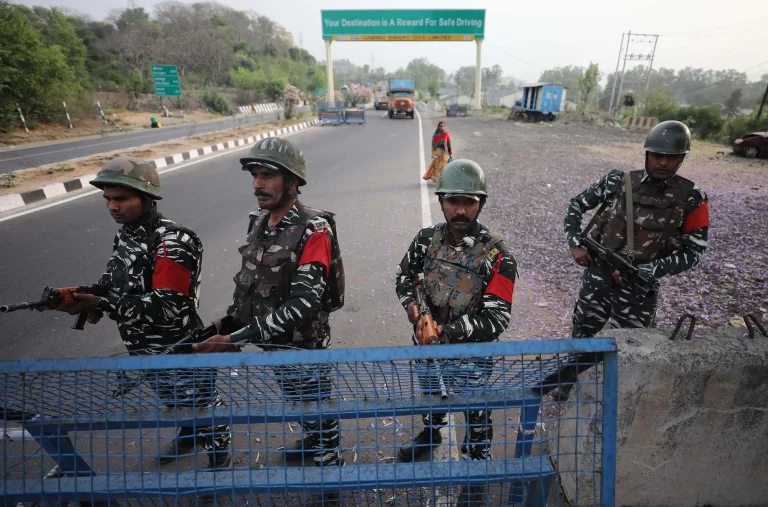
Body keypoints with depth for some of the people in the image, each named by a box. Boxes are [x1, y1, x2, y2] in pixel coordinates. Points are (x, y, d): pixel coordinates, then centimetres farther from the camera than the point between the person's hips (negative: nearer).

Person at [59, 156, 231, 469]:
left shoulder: (172, 243, -26)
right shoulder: (125, 236, 2)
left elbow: (166, 307, -31)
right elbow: (115, 283, 10)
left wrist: (102, 304, -31)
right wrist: (88, 297, -11)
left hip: (181, 352, -8)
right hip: (146, 352, 8)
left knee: (202, 406, 14)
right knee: (173, 403, 31)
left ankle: (219, 456, 40)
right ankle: (188, 436, 58)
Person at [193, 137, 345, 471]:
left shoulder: (312, 230, -25)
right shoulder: (258, 222, 0)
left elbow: (303, 304, -31)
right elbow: (246, 281, 8)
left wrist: (237, 340, -30)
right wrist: (228, 328, -1)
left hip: (304, 344, -7)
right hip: (272, 343, 7)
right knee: (297, 401, 29)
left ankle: (329, 461, 41)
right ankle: (311, 441, 57)